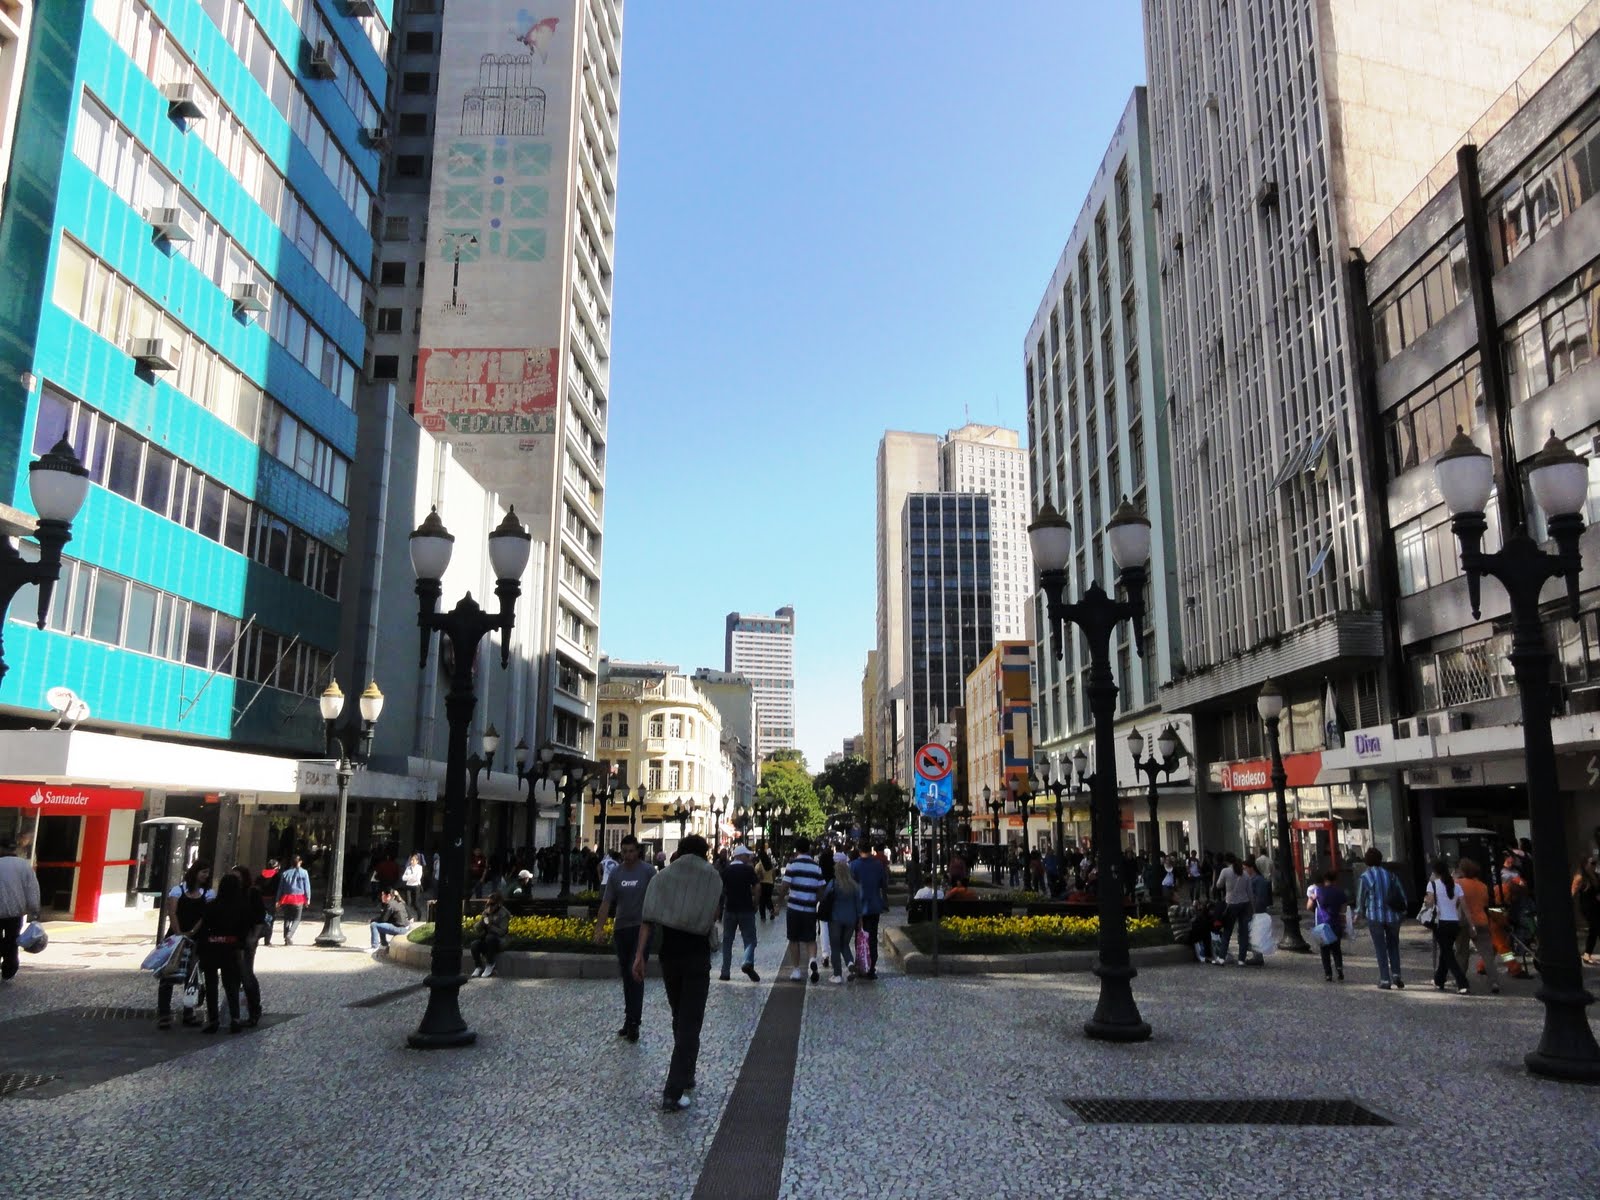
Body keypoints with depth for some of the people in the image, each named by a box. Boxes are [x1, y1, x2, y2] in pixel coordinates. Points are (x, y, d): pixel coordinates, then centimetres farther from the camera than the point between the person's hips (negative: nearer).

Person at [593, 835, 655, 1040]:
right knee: (626, 976, 12)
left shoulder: (648, 871, -6)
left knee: (635, 974, -12)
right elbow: (606, 902, 3)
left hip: (641, 927, -4)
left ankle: (633, 1022, -9)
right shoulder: (616, 873, 4)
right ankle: (629, 1021, 22)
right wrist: (599, 928, -5)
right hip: (621, 928, 5)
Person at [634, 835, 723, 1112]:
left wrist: (640, 954, -8)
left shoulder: (664, 877, 4)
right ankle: (673, 1094, -9)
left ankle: (685, 1077, 33)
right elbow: (714, 918, 2)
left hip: (669, 954, 3)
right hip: (698, 956, -3)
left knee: (680, 1019, 21)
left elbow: (649, 919, -5)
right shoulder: (713, 878, 0)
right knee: (690, 1024, -1)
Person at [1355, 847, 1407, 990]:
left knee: (1380, 949, 4)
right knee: (1393, 946, 17)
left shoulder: (1365, 877, -8)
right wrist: (1401, 912, 15)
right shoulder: (1390, 874, 1)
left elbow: (1360, 898, -3)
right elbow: (1402, 895, 3)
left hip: (1375, 916, -3)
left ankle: (1385, 980, 2)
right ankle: (1396, 975, 8)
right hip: (1392, 916, 3)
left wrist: (1360, 912, 15)